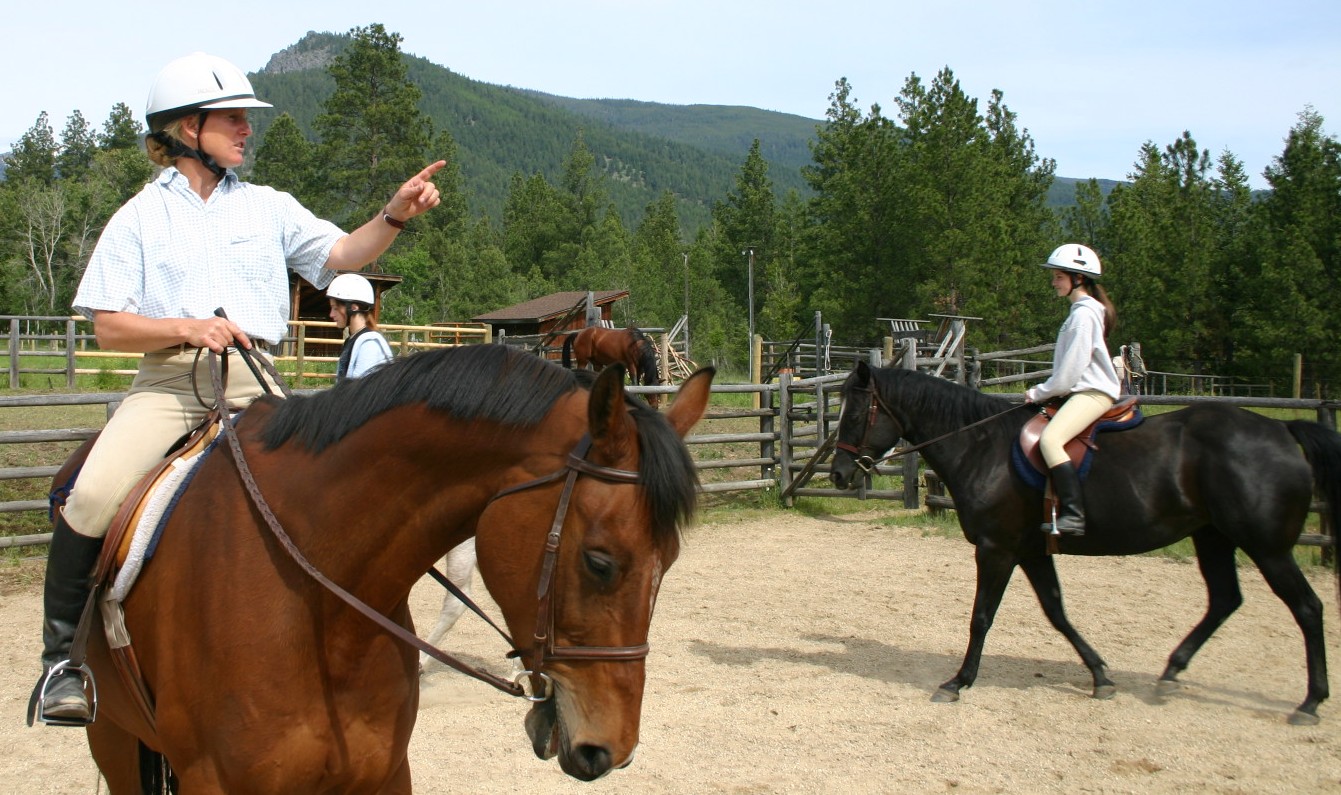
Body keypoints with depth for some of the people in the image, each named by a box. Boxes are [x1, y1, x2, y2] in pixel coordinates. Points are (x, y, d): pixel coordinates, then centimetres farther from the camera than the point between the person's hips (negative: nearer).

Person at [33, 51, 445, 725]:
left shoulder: (268, 207, 17)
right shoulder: (140, 217, 10)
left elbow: (342, 255, 6)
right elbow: (108, 326, 3)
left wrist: (394, 216, -12)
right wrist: (187, 328, -13)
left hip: (254, 383, 2)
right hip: (166, 382, -1)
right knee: (91, 499, -23)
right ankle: (63, 656, -5)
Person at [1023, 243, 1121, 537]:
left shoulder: (1084, 313, -13)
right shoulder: (1082, 311, 19)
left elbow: (1071, 369, -17)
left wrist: (1039, 392, -6)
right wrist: (1044, 391, 16)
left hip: (1092, 392, -12)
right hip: (1082, 390, 12)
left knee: (1050, 439, -30)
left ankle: (1074, 514, -36)